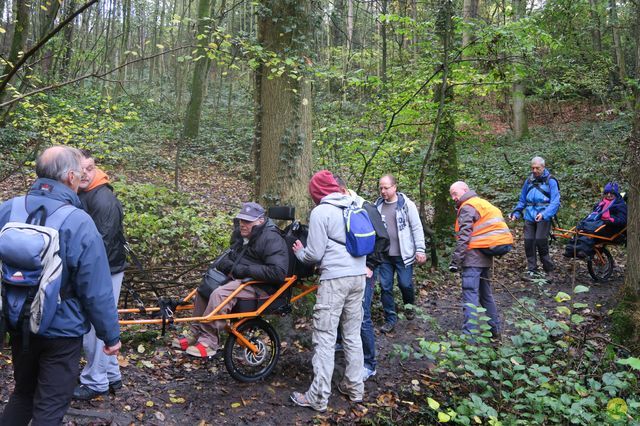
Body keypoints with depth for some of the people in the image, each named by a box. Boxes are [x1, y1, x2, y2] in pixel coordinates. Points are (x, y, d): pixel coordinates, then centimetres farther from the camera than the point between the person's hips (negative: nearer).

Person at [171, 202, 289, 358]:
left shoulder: (272, 240, -18)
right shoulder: (240, 234, 11)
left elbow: (278, 272, -29)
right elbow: (229, 255, 29)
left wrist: (244, 270, -25)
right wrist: (226, 263, 3)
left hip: (260, 285, -10)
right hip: (237, 277, 10)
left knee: (219, 294, -29)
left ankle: (208, 342, -18)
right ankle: (196, 335, 11)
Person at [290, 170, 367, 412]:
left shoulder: (320, 212, -8)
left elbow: (314, 255, -9)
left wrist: (299, 252, 11)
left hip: (335, 279, -7)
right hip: (358, 276, 7)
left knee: (324, 338, -1)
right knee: (353, 335, 15)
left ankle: (318, 397, 4)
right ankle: (355, 388, 23)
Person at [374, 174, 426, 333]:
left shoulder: (406, 204, -5)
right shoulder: (377, 205, 5)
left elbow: (417, 228, -4)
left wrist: (420, 250, -8)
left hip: (403, 254, -3)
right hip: (384, 255, 3)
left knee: (405, 284, 3)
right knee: (385, 287, 4)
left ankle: (409, 306, 34)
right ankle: (390, 319, 17)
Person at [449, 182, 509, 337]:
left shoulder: (467, 208, -9)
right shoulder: (481, 203, 20)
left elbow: (464, 237, -17)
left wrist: (455, 260, -17)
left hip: (473, 257, -9)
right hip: (485, 257, 9)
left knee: (470, 295, -11)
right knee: (486, 294, 18)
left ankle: (469, 334, -15)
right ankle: (494, 328, 25)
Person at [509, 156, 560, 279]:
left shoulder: (550, 181, -2)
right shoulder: (529, 181, 13)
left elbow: (555, 202, -10)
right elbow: (522, 200, 20)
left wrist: (544, 214, -24)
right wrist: (516, 213, 7)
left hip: (543, 218, -5)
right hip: (529, 217, 5)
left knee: (540, 242, -12)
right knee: (528, 242, -1)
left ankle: (548, 269, 6)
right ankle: (531, 270, 10)